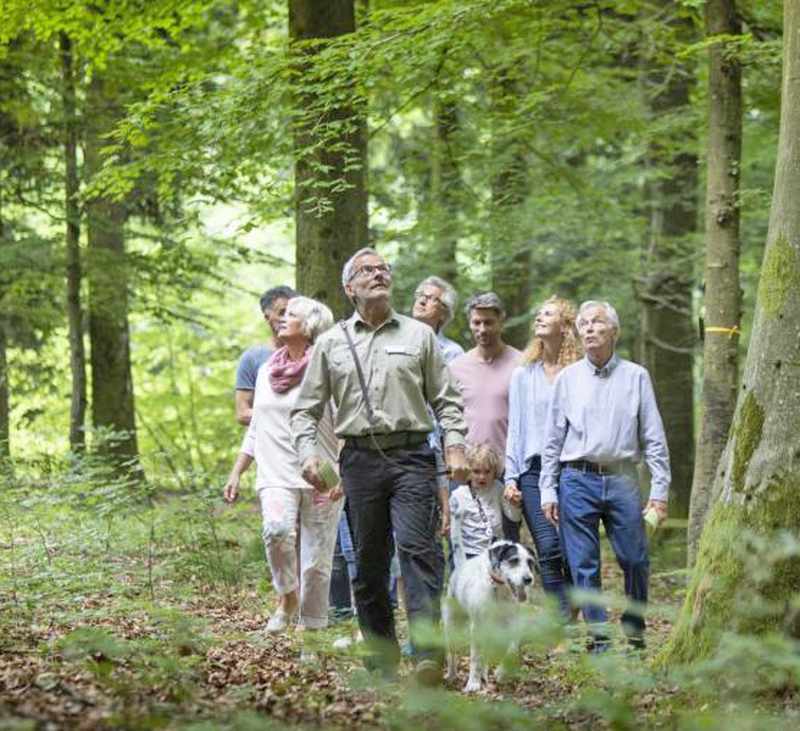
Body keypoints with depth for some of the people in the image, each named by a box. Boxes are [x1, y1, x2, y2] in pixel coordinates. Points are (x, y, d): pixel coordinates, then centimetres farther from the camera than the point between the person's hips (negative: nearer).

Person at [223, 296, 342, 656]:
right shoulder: (266, 370, 16)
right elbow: (255, 429, 24)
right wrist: (237, 472, 20)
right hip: (276, 474, 4)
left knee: (317, 559, -2)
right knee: (277, 529, -26)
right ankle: (287, 599, -5)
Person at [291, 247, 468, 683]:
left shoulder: (419, 335, 12)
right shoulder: (331, 344, 14)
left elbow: (445, 399, 13)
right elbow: (306, 408, 16)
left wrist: (454, 446, -2)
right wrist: (307, 451, -1)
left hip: (411, 456, -2)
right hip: (359, 461, 2)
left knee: (416, 549, -16)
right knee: (368, 562, 3)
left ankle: (428, 653, -23)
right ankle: (381, 660, 10)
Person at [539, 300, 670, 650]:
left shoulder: (636, 376, 7)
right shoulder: (567, 379, 9)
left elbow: (654, 438, 6)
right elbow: (553, 440, 10)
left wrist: (659, 490, -1)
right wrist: (548, 491, 4)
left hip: (621, 480, 0)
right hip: (577, 480, 0)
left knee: (636, 560, -1)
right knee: (584, 565, -1)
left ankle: (634, 632, 18)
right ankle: (599, 639, 6)